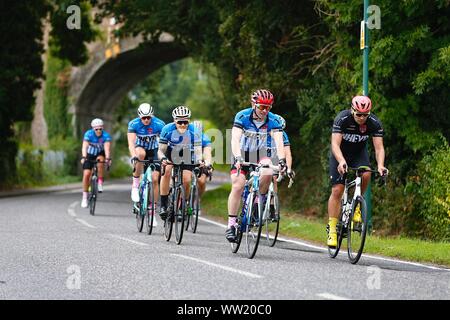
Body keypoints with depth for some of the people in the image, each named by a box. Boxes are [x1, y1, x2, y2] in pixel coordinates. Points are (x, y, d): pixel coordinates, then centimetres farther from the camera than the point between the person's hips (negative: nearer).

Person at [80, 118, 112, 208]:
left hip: (100, 153, 0)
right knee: (86, 174, -13)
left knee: (100, 159, -34)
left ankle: (100, 182, -19)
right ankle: (85, 197, -2)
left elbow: (107, 147, -38)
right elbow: (84, 146, -38)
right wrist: (83, 157, -54)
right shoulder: (88, 134, -25)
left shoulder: (106, 136, -25)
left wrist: (108, 158, -55)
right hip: (90, 154, 0)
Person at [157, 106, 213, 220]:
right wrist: (162, 158, -46)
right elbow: (161, 150, -24)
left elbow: (198, 151, -32)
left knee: (186, 181, -17)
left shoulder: (195, 131, -29)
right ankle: (164, 205, -23)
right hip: (171, 153, 0)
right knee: (166, 170, -28)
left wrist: (200, 161, -53)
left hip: (187, 155, 0)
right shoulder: (168, 129, -27)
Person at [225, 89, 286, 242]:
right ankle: (231, 224, -12)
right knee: (237, 186, -18)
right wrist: (237, 158, -48)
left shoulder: (274, 120, -17)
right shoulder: (242, 116, -21)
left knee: (267, 173, -31)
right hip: (242, 154, -1)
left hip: (261, 154, 1)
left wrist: (281, 160, -44)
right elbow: (235, 139, -32)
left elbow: (279, 142, -27)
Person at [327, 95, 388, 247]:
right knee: (337, 190, -11)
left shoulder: (374, 123, -22)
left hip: (359, 153, 2)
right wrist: (341, 162, -53)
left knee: (366, 175, -30)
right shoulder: (342, 119, -29)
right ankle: (332, 229, -5)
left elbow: (379, 147, -26)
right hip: (340, 154, -2)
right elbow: (335, 144, -35)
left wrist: (380, 165, -45)